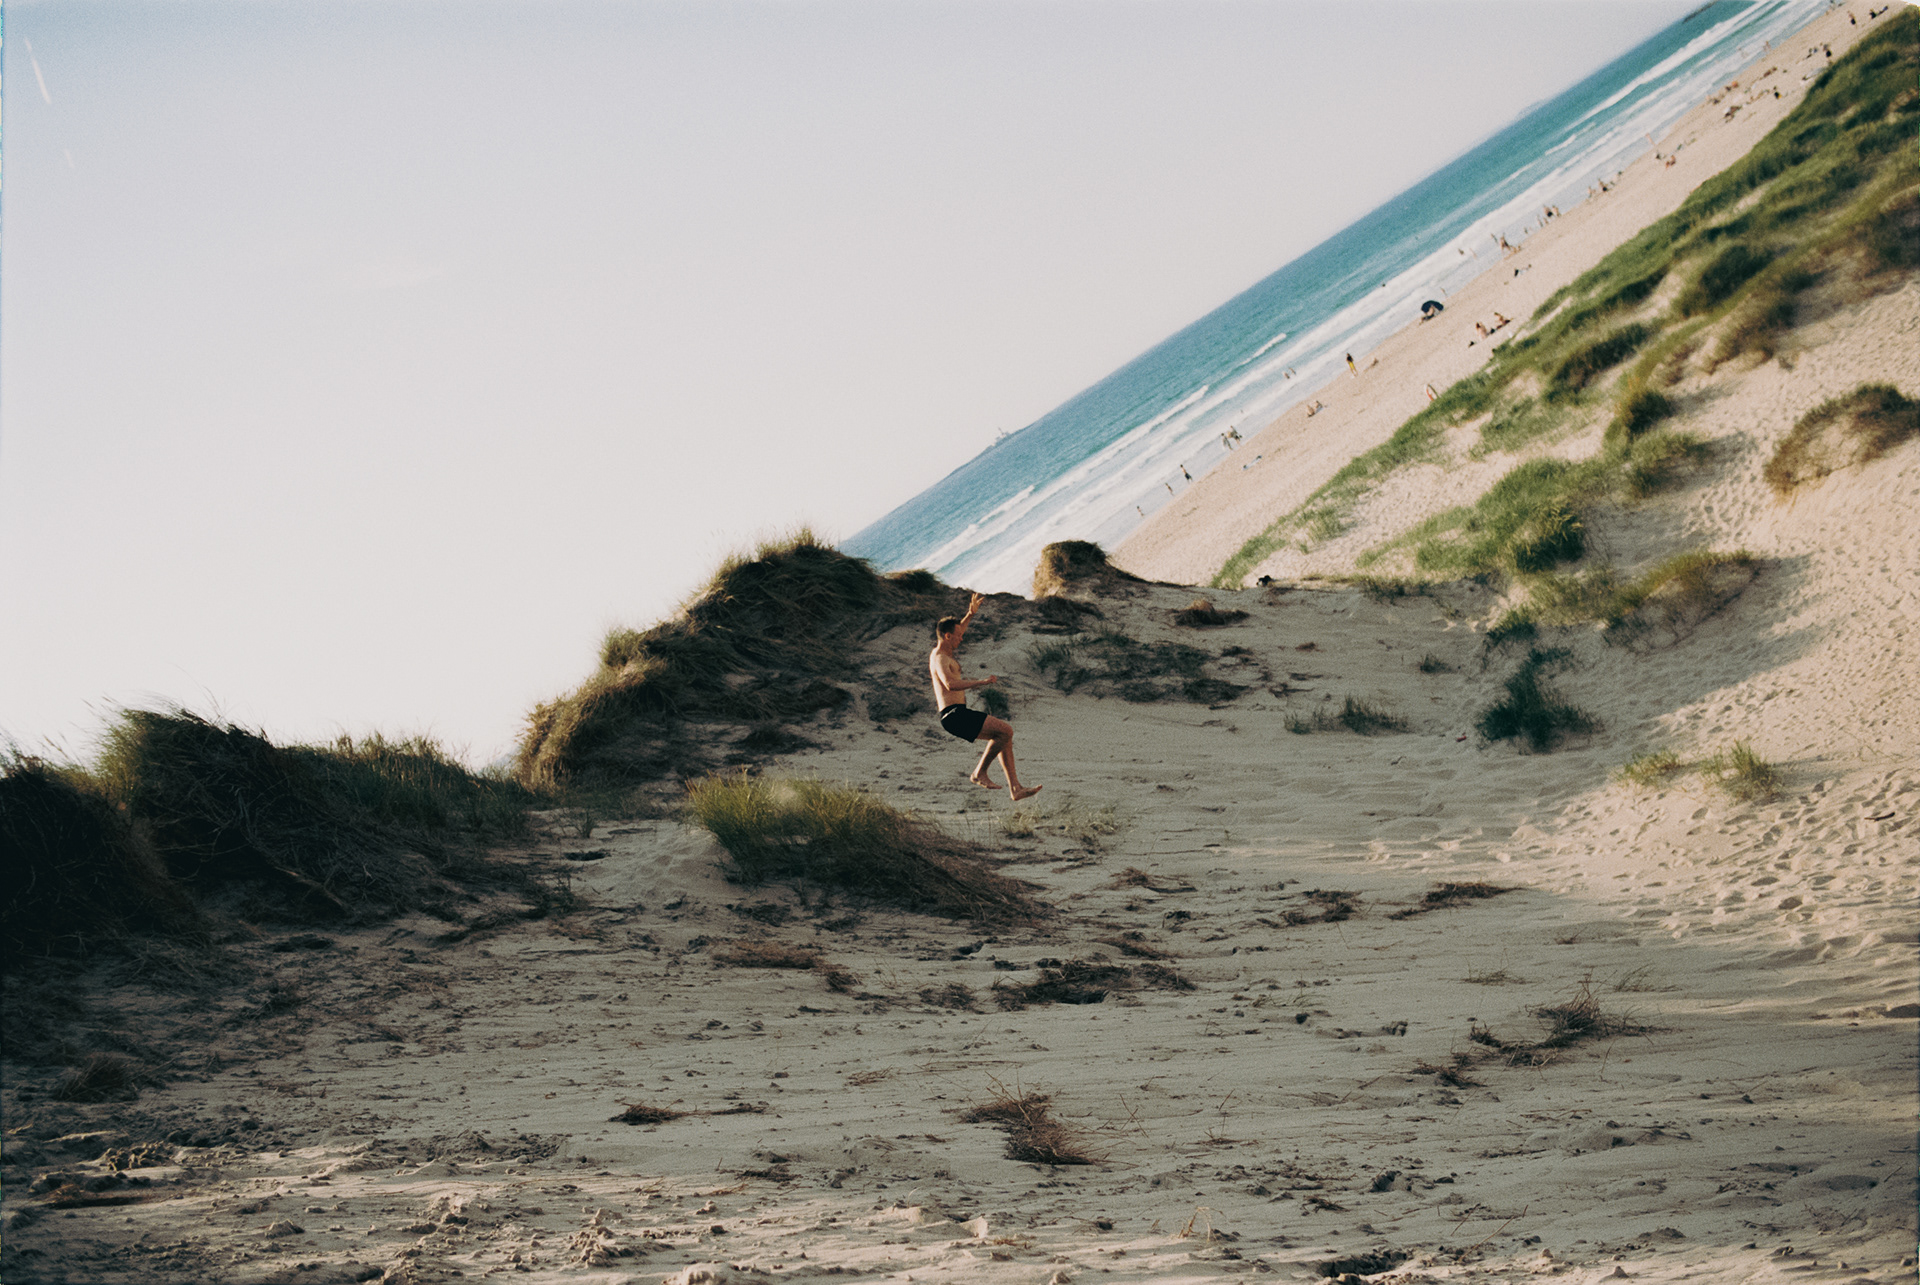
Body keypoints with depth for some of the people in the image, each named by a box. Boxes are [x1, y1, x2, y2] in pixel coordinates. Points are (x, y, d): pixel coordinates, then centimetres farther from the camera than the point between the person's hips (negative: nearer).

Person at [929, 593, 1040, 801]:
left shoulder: (940, 652, 18)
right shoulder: (940, 659, -13)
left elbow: (956, 630, 41)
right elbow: (950, 684, -34)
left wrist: (970, 615, 33)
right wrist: (981, 682, -33)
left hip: (959, 715, 11)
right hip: (954, 715, -11)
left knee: (1004, 735, 10)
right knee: (1005, 731, -16)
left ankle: (1015, 788, 7)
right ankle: (980, 773, -7)